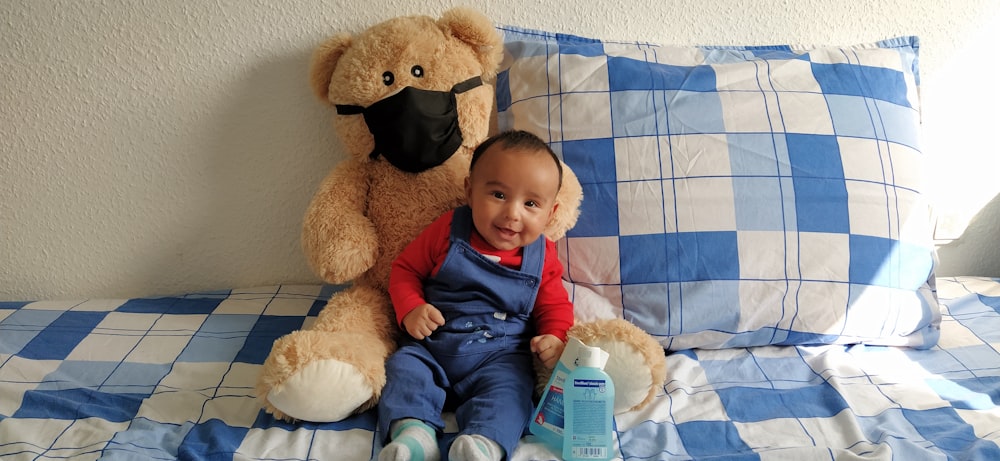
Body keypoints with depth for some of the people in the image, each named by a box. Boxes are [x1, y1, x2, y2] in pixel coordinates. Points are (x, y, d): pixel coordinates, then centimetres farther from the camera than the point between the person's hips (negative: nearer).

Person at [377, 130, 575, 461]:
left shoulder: (542, 257, 1)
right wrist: (410, 309, -13)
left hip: (500, 355, -1)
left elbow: (555, 306, 11)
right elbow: (405, 269, 6)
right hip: (431, 346, 1)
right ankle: (413, 429, -38)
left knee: (509, 385, -29)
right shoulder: (448, 231, -2)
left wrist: (555, 338, -12)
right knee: (403, 368, -22)